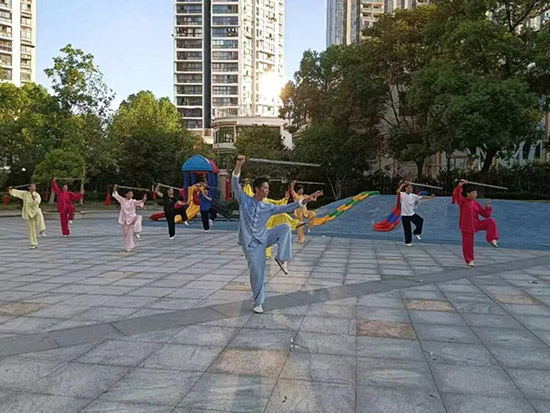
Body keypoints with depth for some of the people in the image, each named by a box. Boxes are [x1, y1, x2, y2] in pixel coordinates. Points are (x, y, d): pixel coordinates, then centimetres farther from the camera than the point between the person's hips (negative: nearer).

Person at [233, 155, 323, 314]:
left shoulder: (268, 207, 4)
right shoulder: (244, 200, -5)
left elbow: (286, 208, 3)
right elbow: (235, 184, -17)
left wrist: (305, 200, -5)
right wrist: (239, 166, -32)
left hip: (264, 237, 4)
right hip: (251, 243, -4)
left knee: (285, 227, -15)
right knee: (257, 272, -4)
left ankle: (281, 258, -9)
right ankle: (258, 302, 16)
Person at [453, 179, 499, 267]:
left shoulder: (476, 204, 6)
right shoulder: (462, 201, -5)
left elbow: (485, 215, 8)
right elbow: (456, 194, -25)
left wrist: (488, 207, -7)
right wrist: (460, 185, -31)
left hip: (476, 224, 4)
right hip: (466, 226, -4)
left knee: (491, 221, -14)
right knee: (467, 244, 1)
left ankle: (491, 239, -9)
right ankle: (469, 260, 20)